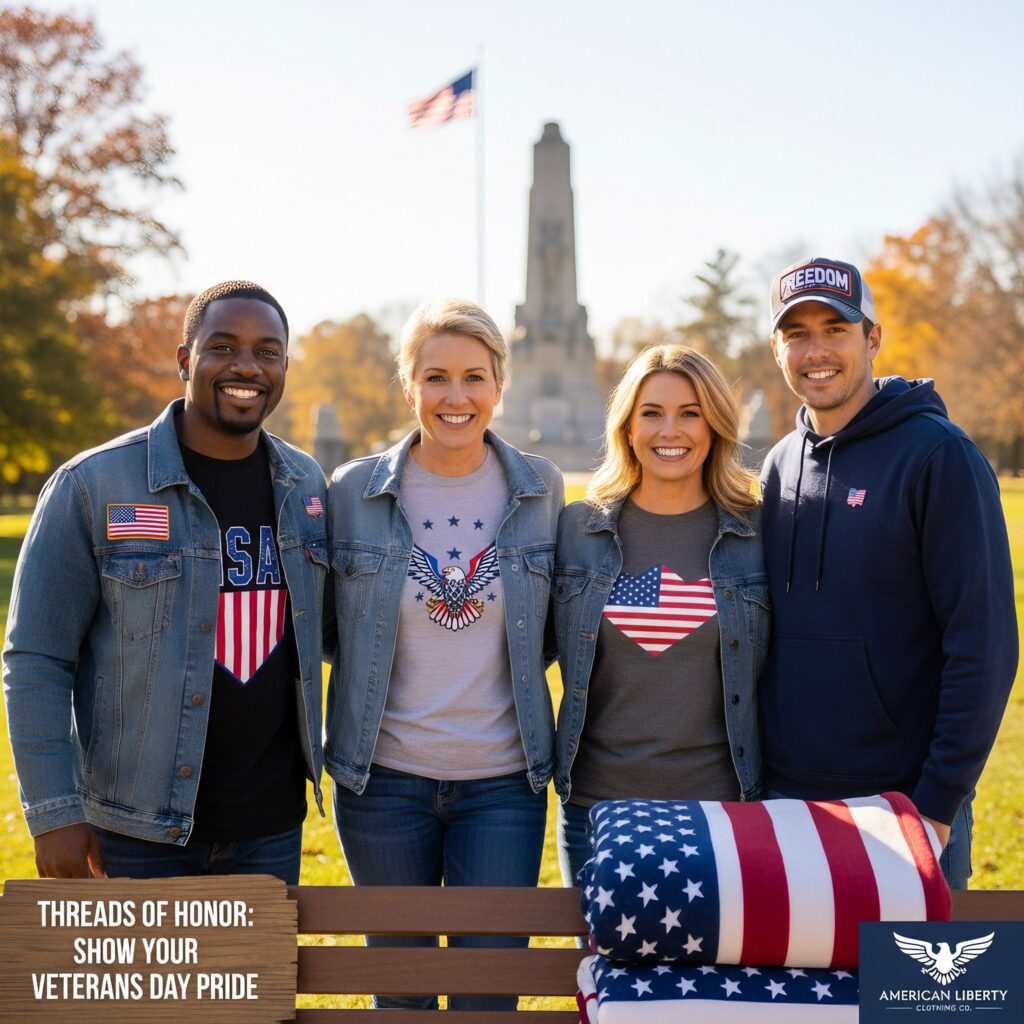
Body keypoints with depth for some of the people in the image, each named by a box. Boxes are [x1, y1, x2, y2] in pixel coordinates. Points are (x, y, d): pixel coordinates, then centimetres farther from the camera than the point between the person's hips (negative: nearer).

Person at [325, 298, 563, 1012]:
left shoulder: (541, 489, 0)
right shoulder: (354, 491, -4)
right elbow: (328, 624, 9)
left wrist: (505, 671, 0)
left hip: (503, 783, 0)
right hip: (385, 778, 0)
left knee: (489, 994, 2)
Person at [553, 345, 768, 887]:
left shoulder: (756, 534, -1)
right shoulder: (577, 528, 2)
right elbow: (551, 649, 13)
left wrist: (772, 796, 6)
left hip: (720, 804, -1)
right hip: (594, 805, 1)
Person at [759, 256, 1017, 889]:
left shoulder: (939, 455, -10)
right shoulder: (780, 467, 8)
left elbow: (984, 647, -13)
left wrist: (939, 802, -15)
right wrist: (757, 774, 7)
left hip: (903, 805, -5)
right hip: (784, 800, 5)